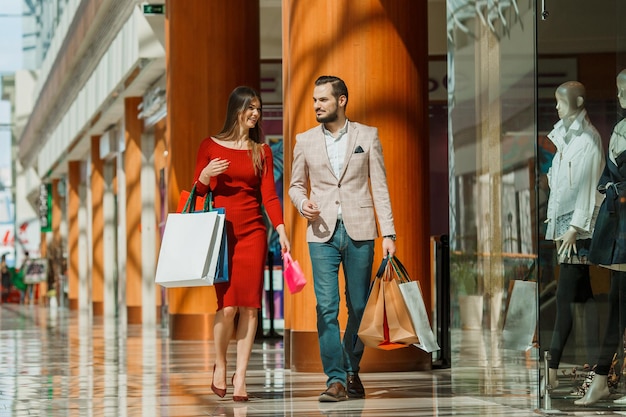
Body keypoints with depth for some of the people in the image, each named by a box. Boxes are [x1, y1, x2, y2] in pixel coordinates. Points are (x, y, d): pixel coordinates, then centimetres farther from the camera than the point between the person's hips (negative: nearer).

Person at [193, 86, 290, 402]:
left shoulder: (261, 151, 9)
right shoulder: (210, 146, 5)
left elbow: (269, 195, 2)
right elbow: (198, 191, 9)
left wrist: (281, 230, -12)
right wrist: (206, 174, -13)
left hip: (253, 232, 2)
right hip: (221, 231, -2)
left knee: (249, 305, -4)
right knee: (228, 305, -10)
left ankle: (240, 376, 2)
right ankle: (220, 365, 14)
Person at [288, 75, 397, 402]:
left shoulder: (368, 136, 5)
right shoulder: (305, 141, 9)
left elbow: (379, 187, 3)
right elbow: (296, 185, 17)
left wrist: (388, 233, -4)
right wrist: (302, 203, -7)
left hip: (359, 231, 0)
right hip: (323, 233, 0)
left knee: (359, 307, 6)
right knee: (327, 308, -8)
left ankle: (352, 371, 24)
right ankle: (335, 380, -6)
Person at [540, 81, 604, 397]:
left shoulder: (587, 139, -11)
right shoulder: (567, 136, 15)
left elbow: (588, 185, -15)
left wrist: (574, 227, -18)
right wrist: (559, 226, 13)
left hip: (580, 228, -9)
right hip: (566, 223, 9)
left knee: (565, 297, -9)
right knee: (583, 295, 7)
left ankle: (552, 370, -7)